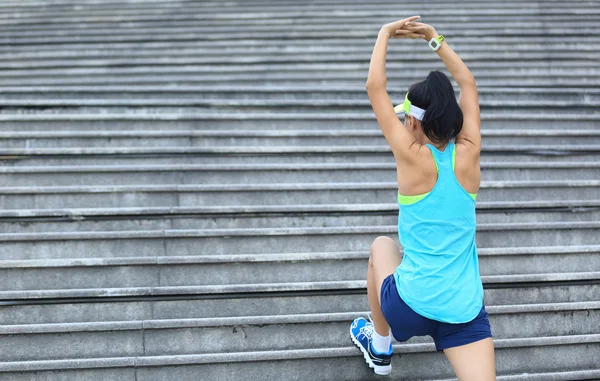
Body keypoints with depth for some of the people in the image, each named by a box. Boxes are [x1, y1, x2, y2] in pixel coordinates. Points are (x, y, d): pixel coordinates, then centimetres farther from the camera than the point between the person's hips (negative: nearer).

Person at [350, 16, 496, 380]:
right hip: (466, 313, 2)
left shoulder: (414, 158, -11)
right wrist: (435, 38, 20)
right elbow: (468, 83, 13)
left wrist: (385, 34, 8)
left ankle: (380, 348, 43)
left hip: (410, 307, -1)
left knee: (382, 245, 29)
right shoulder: (468, 155, -2)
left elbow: (375, 87, -4)